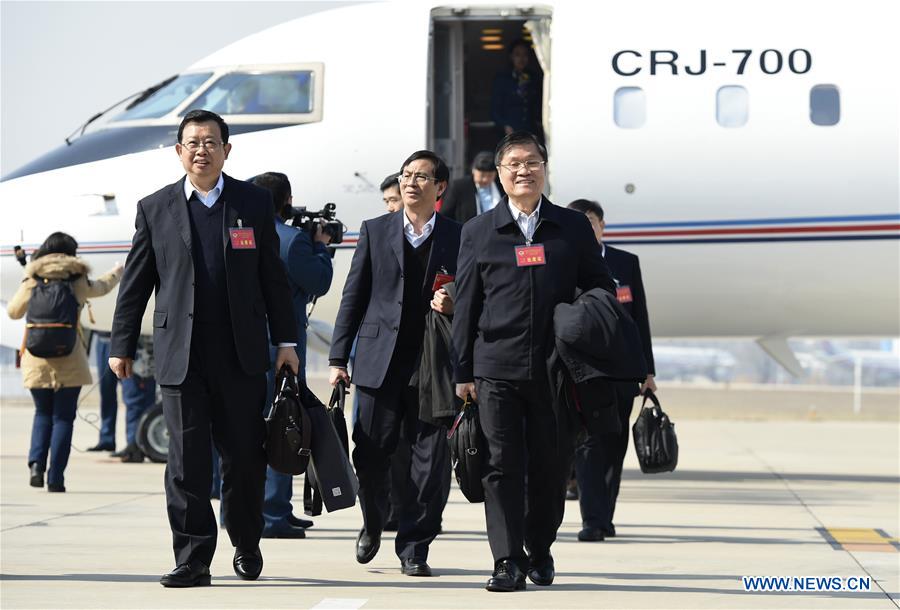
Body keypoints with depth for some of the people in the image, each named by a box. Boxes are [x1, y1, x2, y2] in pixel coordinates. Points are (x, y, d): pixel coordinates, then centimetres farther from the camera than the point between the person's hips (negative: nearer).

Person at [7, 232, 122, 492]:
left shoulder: (32, 281, 2)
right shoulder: (78, 281, 2)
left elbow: (13, 311, 9)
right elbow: (103, 286, 22)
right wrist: (117, 271, 44)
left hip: (37, 359, 1)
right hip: (69, 360, -1)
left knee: (43, 413, 17)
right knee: (62, 417, 5)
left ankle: (36, 463, -4)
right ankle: (55, 477, 0)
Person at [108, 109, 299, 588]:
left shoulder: (254, 203, 7)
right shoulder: (154, 208, 6)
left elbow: (272, 276, 8)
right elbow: (135, 283, 8)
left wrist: (286, 340, 6)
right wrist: (122, 346, 5)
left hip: (242, 355, 0)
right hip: (180, 356, 0)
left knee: (245, 458, 5)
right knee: (187, 462, -2)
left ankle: (247, 547, 24)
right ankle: (192, 560, 2)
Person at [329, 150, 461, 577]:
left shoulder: (459, 238, 7)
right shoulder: (375, 231, 10)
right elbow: (354, 296, 9)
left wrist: (454, 306, -11)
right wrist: (338, 357, 3)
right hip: (380, 362, 0)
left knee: (431, 461, -2)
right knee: (371, 454, 1)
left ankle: (413, 547, 8)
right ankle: (373, 523, 29)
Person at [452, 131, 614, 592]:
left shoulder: (573, 228, 9)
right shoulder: (478, 232, 8)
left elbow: (600, 292, 12)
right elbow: (465, 306, 7)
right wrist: (462, 372, 3)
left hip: (556, 368, 1)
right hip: (497, 368, -1)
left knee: (551, 465, 6)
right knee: (503, 465, -4)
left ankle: (540, 549, 23)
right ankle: (508, 560, -2)